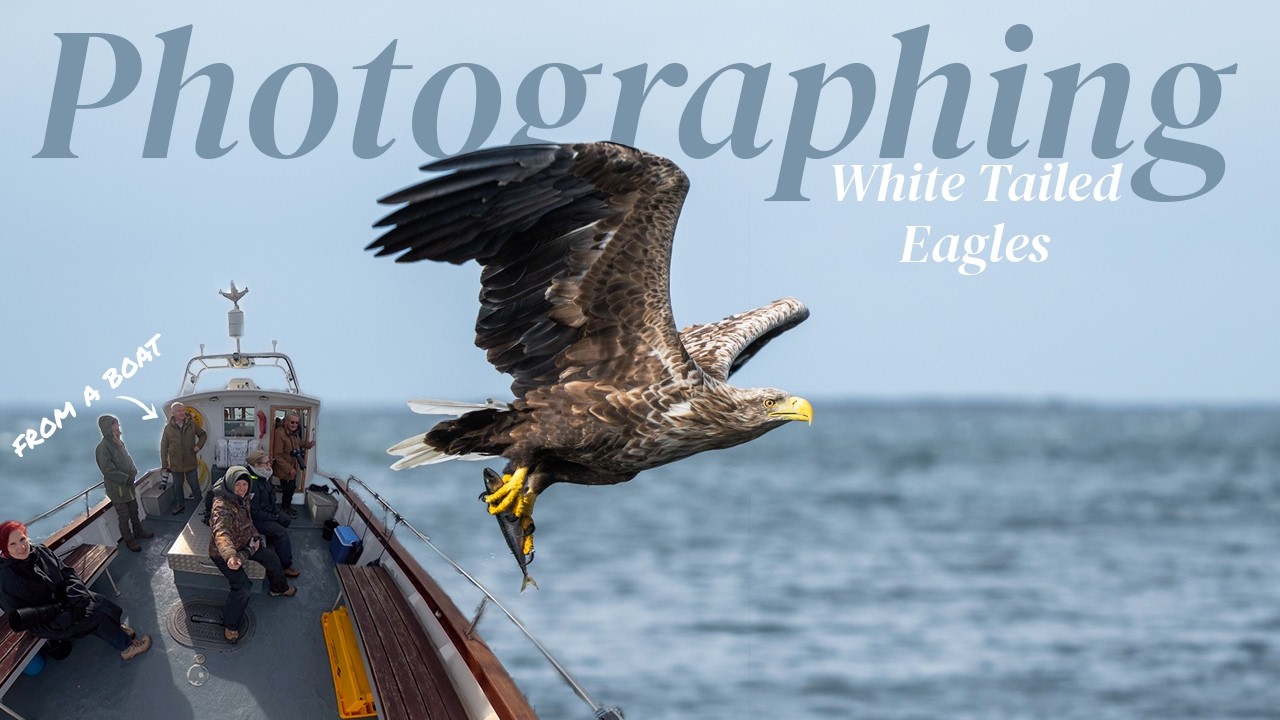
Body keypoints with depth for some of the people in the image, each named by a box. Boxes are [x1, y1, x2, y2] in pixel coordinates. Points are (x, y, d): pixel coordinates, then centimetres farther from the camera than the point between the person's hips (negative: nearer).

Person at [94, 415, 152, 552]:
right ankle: (128, 540, 15)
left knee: (134, 511, 22)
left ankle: (138, 531, 39)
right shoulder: (103, 448, -21)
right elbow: (108, 470, -24)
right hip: (116, 488, -8)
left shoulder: (118, 443, 6)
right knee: (124, 516, 3)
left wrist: (133, 472, -3)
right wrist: (126, 478, -21)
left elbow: (127, 459, 16)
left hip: (128, 485, 8)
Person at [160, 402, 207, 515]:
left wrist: (199, 445, -5)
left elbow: (203, 435, 13)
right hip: (176, 464, 0)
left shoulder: (191, 424, -3)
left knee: (194, 485, 7)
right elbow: (164, 447, -1)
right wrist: (165, 464, -3)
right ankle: (181, 505, 30)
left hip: (191, 463, 0)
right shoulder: (168, 428, -6)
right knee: (178, 486, 13)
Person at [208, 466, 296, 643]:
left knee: (271, 557, 17)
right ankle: (230, 625, -3)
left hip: (243, 543, 9)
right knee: (242, 585, -21)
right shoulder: (222, 506, -36)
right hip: (223, 553, -9)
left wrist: (254, 537, 1)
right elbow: (222, 533, -54)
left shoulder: (242, 499, -6)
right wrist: (230, 556, -71)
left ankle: (278, 588, 48)